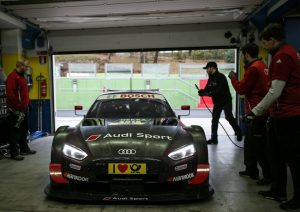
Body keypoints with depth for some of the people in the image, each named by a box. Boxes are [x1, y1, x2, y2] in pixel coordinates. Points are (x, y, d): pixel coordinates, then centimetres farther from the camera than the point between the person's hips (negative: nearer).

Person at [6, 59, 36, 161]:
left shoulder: (21, 76, 17)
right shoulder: (12, 76, -14)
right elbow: (10, 93, -22)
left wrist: (26, 105, 18)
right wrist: (16, 107, -22)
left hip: (23, 108, 10)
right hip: (16, 110, -10)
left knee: (24, 130, 17)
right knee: (15, 131, -3)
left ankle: (24, 149, 28)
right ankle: (14, 153, 4)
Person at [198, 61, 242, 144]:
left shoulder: (221, 77, -16)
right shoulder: (210, 78, 9)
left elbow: (220, 91, -27)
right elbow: (207, 89, 6)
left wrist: (208, 93, -30)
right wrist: (202, 91, -16)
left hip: (226, 101, -8)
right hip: (217, 102, 8)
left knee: (229, 117, -13)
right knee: (214, 120, 4)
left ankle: (238, 132, 11)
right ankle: (214, 139, 10)